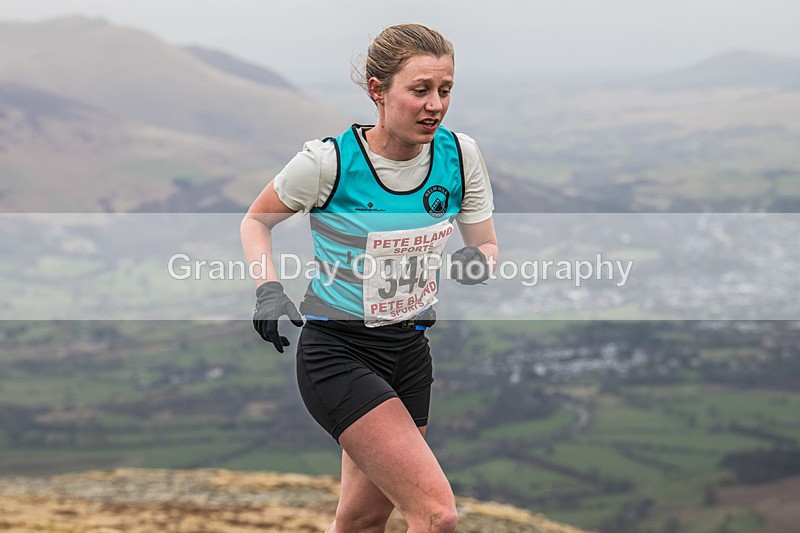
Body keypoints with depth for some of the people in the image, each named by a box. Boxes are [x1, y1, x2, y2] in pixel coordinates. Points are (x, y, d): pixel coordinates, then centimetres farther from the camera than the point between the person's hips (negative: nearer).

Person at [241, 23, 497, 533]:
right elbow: (256, 221, 0)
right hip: (337, 352, -6)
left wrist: (476, 260, -18)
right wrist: (269, 290, -17)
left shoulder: (461, 155, -6)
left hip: (410, 351, 6)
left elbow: (487, 246, 6)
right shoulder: (329, 160, -18)